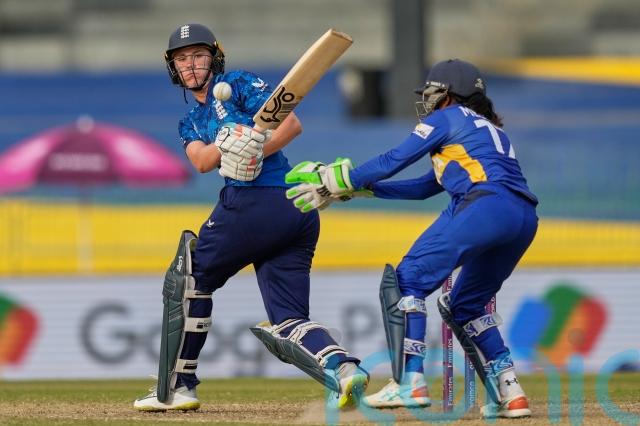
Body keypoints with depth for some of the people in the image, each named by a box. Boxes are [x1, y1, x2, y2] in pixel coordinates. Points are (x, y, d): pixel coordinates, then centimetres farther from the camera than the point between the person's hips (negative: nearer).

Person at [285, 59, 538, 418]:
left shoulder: (448, 118, 13)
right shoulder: (488, 129, 36)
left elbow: (393, 161, 7)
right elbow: (424, 188, 36)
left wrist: (339, 182, 19)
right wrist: (361, 187, 34)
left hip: (484, 206, -8)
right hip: (525, 219, 8)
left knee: (407, 281, -2)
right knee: (464, 305, 22)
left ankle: (410, 383, -15)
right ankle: (509, 392, 9)